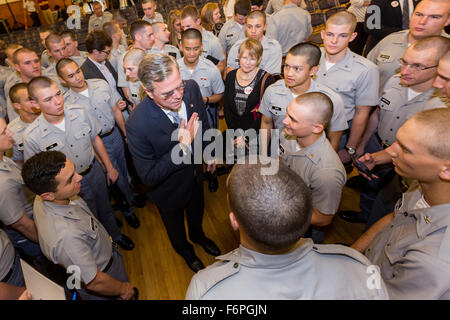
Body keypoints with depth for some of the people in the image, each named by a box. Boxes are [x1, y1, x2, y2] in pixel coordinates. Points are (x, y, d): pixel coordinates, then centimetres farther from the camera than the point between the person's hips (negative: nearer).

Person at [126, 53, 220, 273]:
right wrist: (182, 147, -39)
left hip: (195, 173, 5)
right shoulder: (137, 125, -39)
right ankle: (185, 250, 64)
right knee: (176, 226, 28)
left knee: (197, 212, 34)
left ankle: (198, 235, 70)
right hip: (170, 189, -4)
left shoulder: (191, 88, -23)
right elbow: (149, 178, -30)